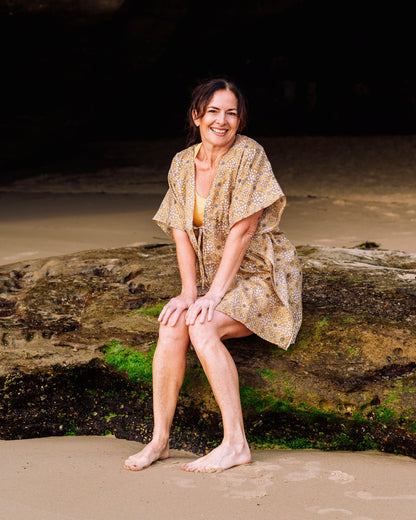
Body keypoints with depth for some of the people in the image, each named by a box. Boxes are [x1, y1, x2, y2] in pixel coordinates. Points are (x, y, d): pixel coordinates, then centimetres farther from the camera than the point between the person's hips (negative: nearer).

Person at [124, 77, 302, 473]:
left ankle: (235, 443, -21)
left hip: (260, 277, -5)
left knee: (200, 327, -28)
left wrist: (213, 294, -21)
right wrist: (189, 292, -12)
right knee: (172, 323, -23)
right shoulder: (182, 163, 4)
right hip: (212, 278, 5)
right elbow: (182, 233, 1)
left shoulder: (248, 154, -13)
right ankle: (160, 438, -13)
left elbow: (243, 230, -18)